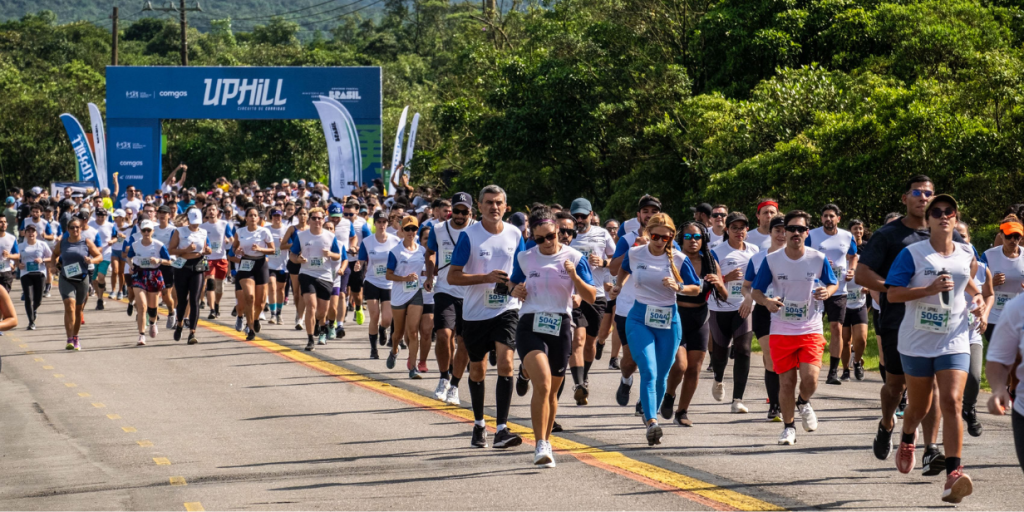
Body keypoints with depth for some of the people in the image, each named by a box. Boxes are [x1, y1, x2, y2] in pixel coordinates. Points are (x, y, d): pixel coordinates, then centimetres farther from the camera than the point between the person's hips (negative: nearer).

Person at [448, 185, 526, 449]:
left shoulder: (515, 235, 3)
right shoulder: (469, 235, -6)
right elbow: (453, 276, -8)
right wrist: (487, 278, -20)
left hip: (506, 310, 1)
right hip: (475, 311, -1)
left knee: (505, 362, -16)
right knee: (477, 370, 12)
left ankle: (501, 430, -18)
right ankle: (479, 424, 32)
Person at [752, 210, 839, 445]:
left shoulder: (818, 259, -3)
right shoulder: (771, 260, -3)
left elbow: (833, 284, 12)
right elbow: (756, 291, 4)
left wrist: (827, 292, -12)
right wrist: (767, 301, -18)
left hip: (811, 330, 0)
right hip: (781, 331, 0)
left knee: (810, 379, -15)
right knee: (786, 382, 1)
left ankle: (803, 403, 20)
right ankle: (788, 427, 22)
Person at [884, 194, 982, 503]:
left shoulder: (967, 254, 7)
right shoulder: (912, 254, -6)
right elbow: (892, 294, -12)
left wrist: (977, 297, 10)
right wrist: (929, 289, -22)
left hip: (954, 342, 1)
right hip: (917, 342, -1)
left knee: (952, 403, -17)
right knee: (919, 407, 13)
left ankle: (953, 473, -22)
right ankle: (907, 440, 49)